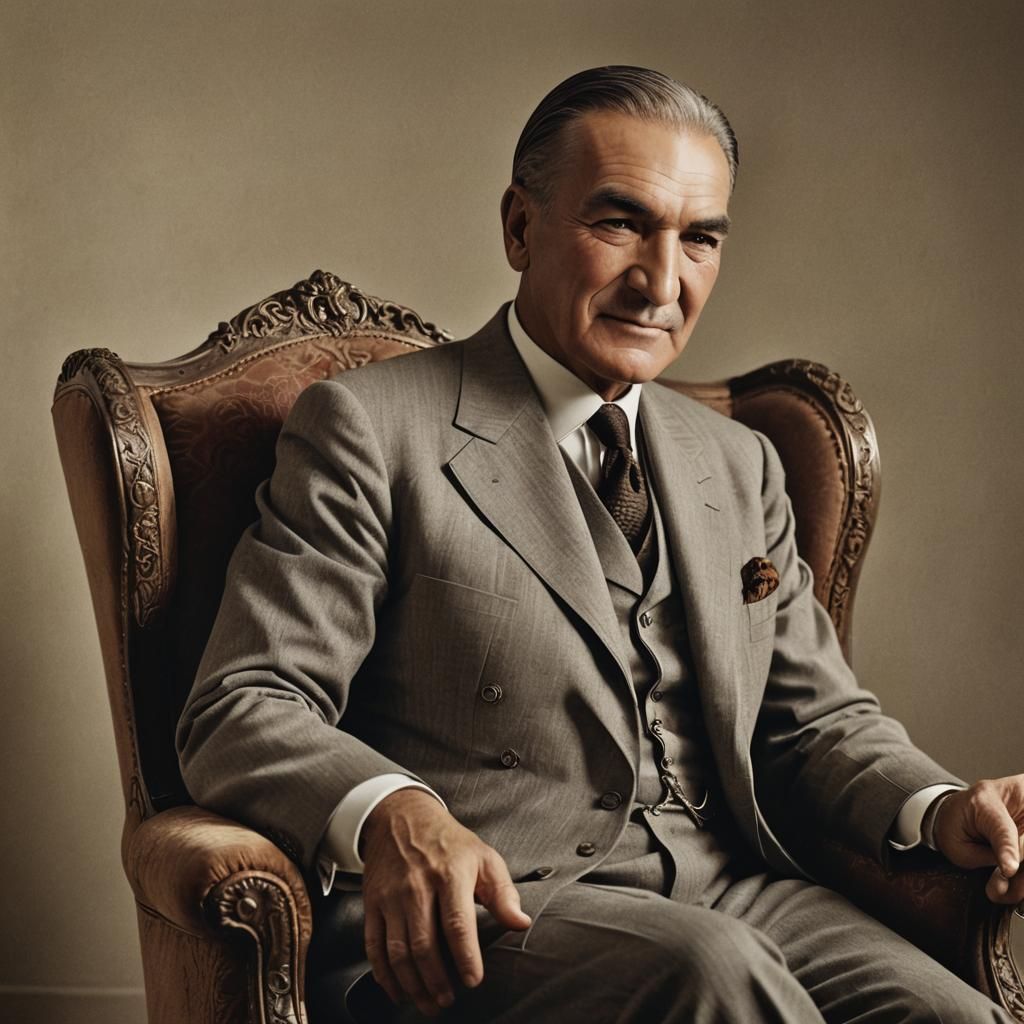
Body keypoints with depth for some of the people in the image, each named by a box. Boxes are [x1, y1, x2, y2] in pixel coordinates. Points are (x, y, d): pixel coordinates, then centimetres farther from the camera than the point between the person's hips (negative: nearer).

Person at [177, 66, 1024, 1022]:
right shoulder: (371, 427, 0)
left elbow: (815, 718, 20)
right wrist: (390, 818, -29)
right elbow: (242, 710, -7)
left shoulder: (738, 465, 20)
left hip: (732, 892, 5)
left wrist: (943, 809, -3)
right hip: (484, 916, -4)